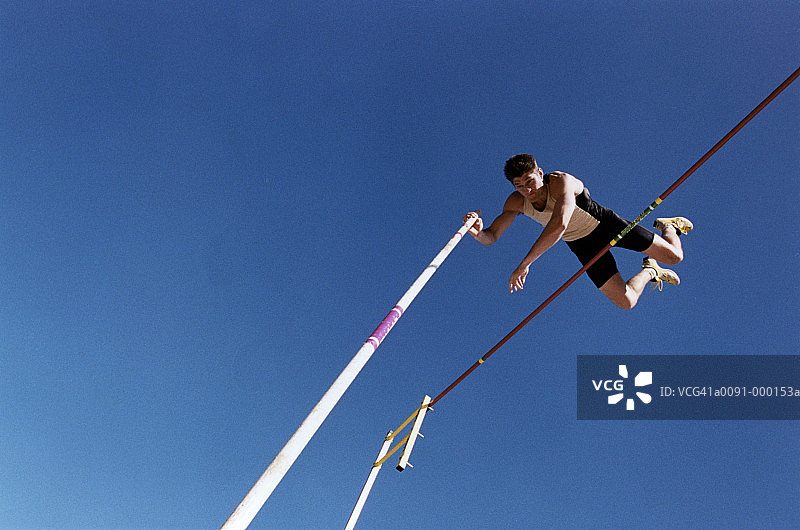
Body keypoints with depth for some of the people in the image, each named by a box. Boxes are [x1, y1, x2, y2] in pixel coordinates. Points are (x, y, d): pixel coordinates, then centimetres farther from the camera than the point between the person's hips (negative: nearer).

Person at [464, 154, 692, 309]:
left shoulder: (561, 181, -36)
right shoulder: (516, 202, -19)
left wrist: (525, 263, -53)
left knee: (674, 256, 3)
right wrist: (478, 232, -43)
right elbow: (491, 237, -17)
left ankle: (668, 226, 39)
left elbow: (559, 225, -52)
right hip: (583, 245, 4)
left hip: (606, 224, -3)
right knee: (626, 301, -3)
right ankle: (649, 271, 30)